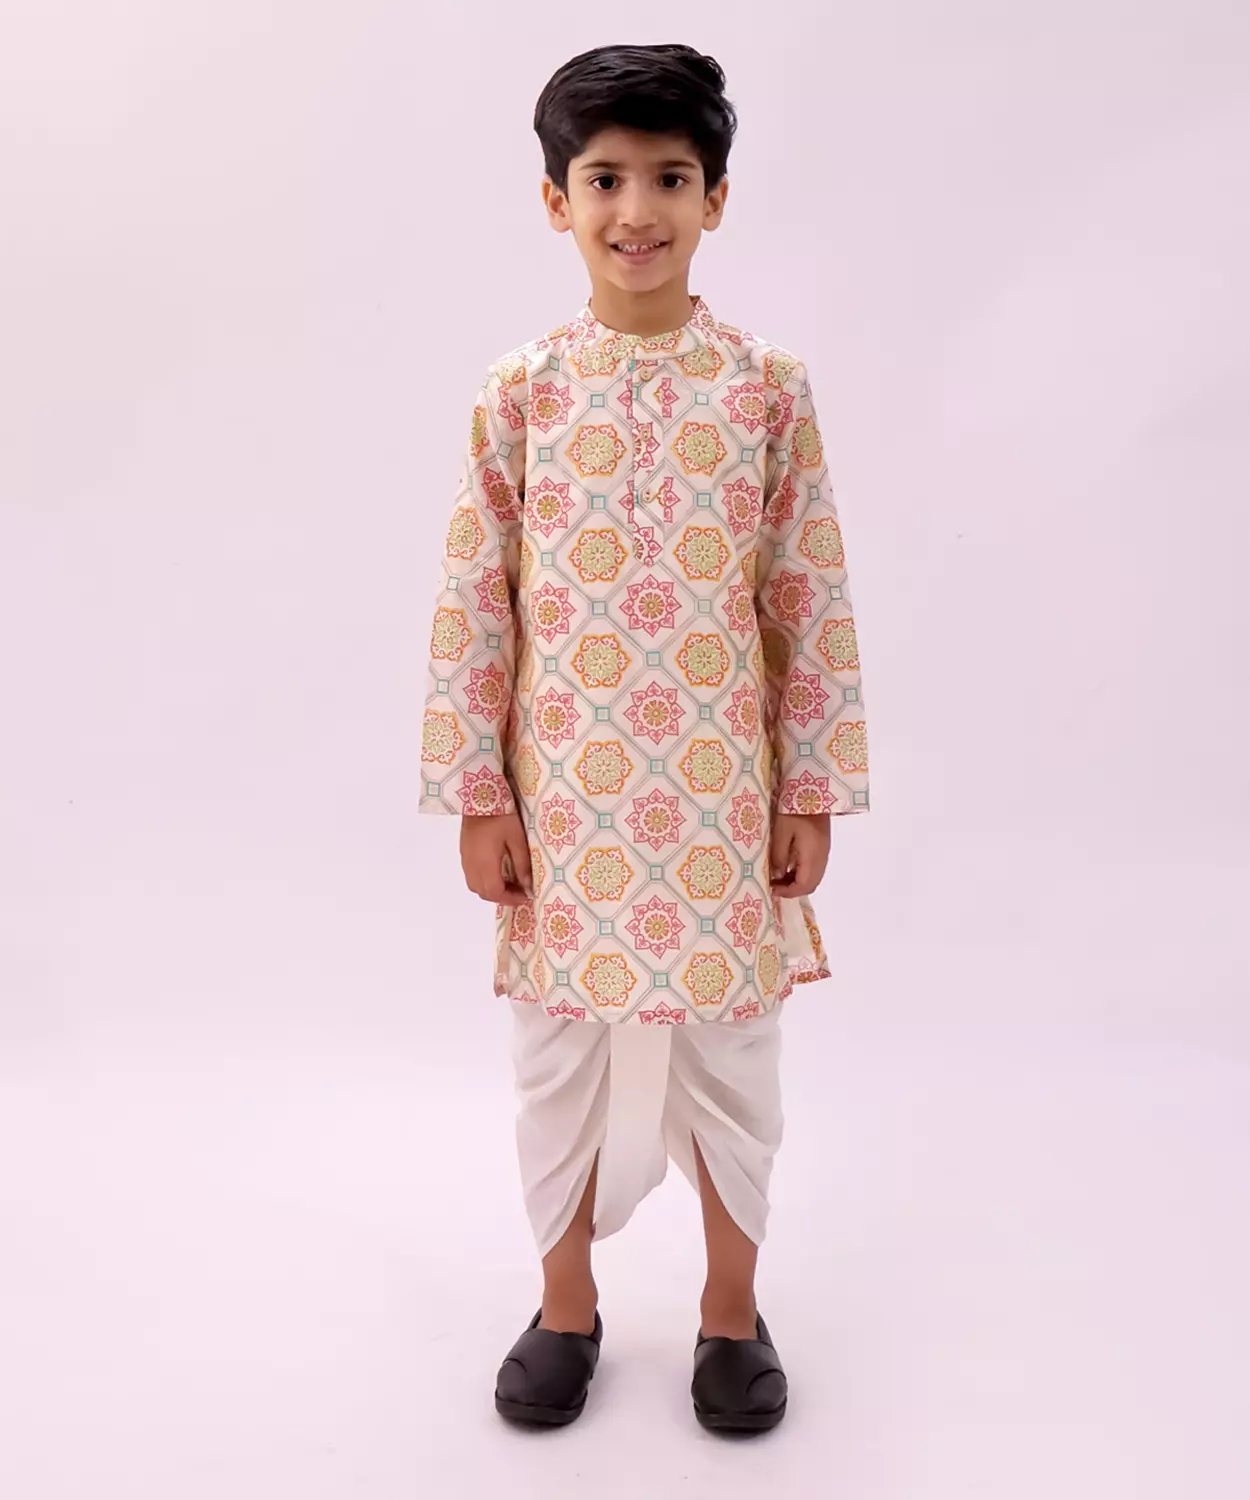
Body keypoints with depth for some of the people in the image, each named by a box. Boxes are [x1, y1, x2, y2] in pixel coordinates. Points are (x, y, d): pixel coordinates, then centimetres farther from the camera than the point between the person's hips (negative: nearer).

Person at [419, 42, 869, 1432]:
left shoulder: (767, 385, -2)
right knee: (558, 1047, 13)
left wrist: (812, 791, -2)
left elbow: (811, 598, -2)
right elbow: (471, 603, -1)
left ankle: (731, 1305, 33)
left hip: (723, 792, 0)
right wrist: (477, 793, -3)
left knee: (730, 1048, 12)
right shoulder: (518, 393, -2)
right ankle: (566, 1302, 35)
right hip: (563, 794, 1)